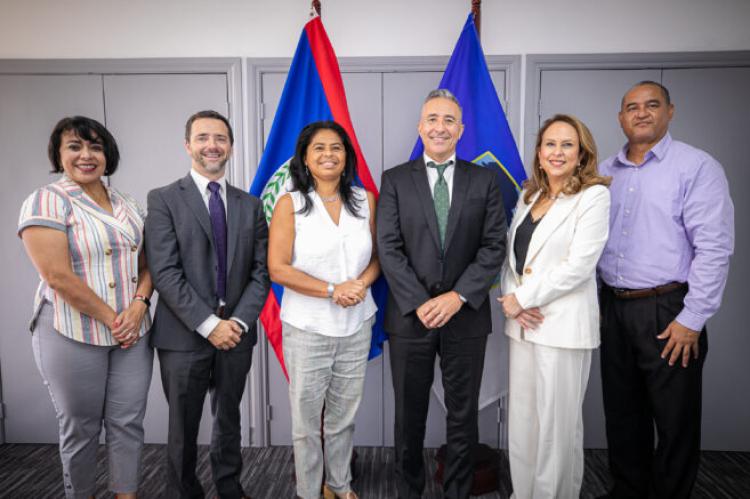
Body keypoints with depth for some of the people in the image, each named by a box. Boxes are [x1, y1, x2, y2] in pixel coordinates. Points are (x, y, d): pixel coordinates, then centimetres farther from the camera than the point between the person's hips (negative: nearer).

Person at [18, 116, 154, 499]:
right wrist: (110, 319, -13)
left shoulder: (127, 205, 10)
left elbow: (146, 263, 10)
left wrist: (138, 305, -8)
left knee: (128, 423, 9)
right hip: (72, 335, -4)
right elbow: (59, 277, -16)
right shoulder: (46, 202, -8)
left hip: (132, 332, 5)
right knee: (80, 428, 12)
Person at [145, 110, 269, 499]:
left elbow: (260, 270, 2)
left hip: (236, 332, 3)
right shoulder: (164, 199, -3)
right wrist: (208, 324, -17)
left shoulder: (250, 204, 7)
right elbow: (165, 273, -12)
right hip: (184, 335, -3)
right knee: (183, 426, 13)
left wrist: (239, 321, -10)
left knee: (229, 419, 18)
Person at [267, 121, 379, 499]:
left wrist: (362, 283, -13)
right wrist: (332, 290, -17)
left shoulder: (366, 200, 2)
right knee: (306, 419, 12)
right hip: (307, 329, -2)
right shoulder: (290, 204, -6)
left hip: (357, 326, 3)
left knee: (344, 415, 18)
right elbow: (277, 268, -11)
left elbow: (378, 256, 8)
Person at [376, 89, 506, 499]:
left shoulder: (484, 180, 5)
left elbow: (494, 246, -2)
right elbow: (389, 249, -5)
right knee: (409, 416, 13)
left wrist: (458, 296, -13)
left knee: (463, 415, 14)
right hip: (410, 315, 0)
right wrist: (420, 303, -14)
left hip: (466, 314, 1)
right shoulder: (395, 180, 2)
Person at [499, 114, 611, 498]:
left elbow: (579, 264, -15)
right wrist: (511, 299, -6)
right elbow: (511, 253, 11)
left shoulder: (593, 195, -6)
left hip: (563, 325, -6)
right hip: (523, 322, 6)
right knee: (521, 419, 14)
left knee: (557, 423, 5)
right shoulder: (529, 195, 14)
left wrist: (522, 298, -11)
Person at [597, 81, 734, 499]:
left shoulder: (698, 167, -6)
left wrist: (692, 319, -15)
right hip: (613, 308, 5)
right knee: (623, 415, 17)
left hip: (668, 313, -5)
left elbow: (714, 248, -12)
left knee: (675, 422, 9)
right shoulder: (605, 173, 9)